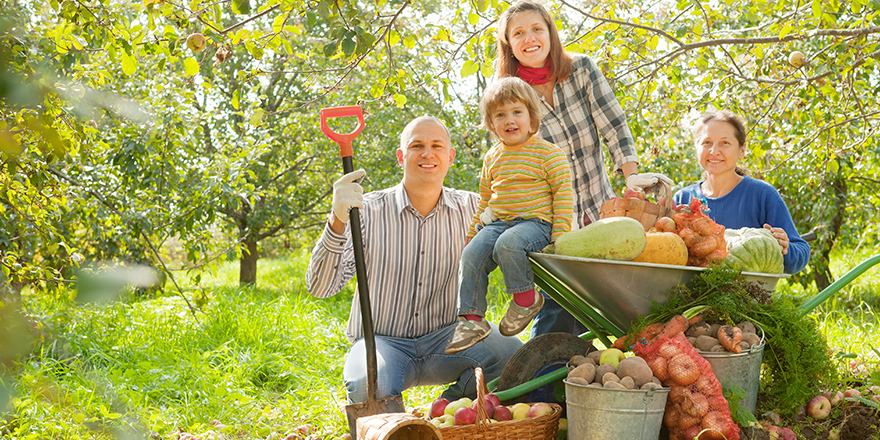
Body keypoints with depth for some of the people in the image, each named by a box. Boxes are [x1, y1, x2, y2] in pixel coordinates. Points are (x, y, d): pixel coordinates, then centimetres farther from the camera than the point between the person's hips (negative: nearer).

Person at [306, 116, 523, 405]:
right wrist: (337, 221, -30)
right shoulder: (368, 210, -6)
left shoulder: (471, 208, 3)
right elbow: (320, 287, -14)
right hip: (381, 340, -2)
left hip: (444, 338, 2)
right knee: (369, 387, -36)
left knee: (510, 352, -27)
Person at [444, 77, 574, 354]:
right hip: (497, 223, 6)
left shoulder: (547, 153, -1)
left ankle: (525, 297, -12)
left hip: (535, 221, -6)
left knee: (508, 244, -35)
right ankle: (471, 318, -13)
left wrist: (560, 236, -13)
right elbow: (484, 200, 27)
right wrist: (472, 233, 24)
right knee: (471, 255, -19)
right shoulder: (492, 158, 17)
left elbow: (563, 193, -4)